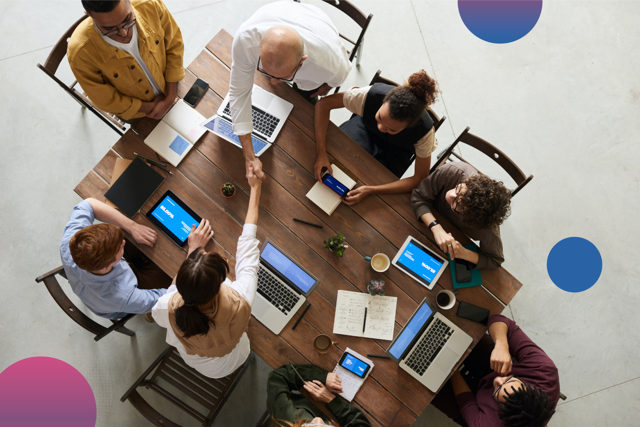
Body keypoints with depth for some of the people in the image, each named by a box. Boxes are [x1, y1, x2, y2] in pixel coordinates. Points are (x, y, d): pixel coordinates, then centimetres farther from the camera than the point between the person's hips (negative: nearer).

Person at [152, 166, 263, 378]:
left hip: (190, 360, 1)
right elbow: (247, 242, -30)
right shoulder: (239, 303, -45)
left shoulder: (169, 308, -41)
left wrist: (193, 250, -13)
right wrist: (255, 188, -17)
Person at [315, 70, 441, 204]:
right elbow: (324, 104, -29)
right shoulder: (372, 94, -39)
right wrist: (321, 152, -39)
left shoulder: (424, 130, -38)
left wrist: (371, 190, -39)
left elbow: (420, 179, -29)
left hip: (396, 150, -1)